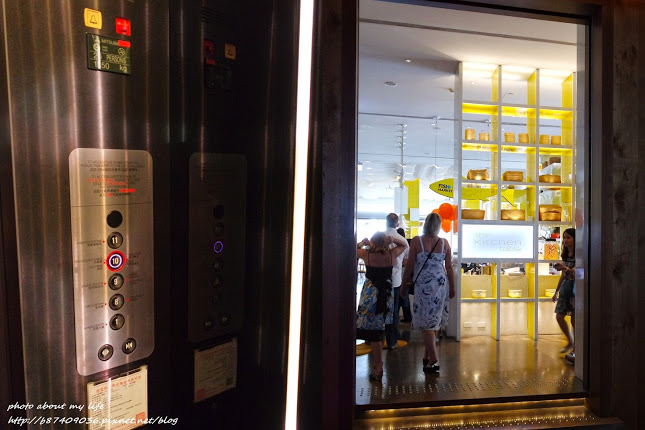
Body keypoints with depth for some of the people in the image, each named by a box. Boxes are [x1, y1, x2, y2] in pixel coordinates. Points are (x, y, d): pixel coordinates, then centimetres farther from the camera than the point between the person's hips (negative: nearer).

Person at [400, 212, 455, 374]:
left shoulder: (416, 241, -7)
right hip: (441, 284, 4)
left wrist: (404, 284, 5)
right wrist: (452, 288, 17)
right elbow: (449, 268, 6)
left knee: (427, 323, 2)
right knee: (434, 321, 15)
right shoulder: (444, 243, 2)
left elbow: (410, 265, -6)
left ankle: (434, 360, -1)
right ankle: (428, 356, 26)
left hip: (423, 285, -4)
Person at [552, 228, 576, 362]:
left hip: (575, 288, -7)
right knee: (559, 316, 4)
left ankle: (575, 350, 9)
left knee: (575, 320, -2)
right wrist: (556, 291, 21)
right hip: (565, 288, 7)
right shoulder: (565, 255, 13)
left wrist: (566, 268, -33)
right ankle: (570, 342, 23)